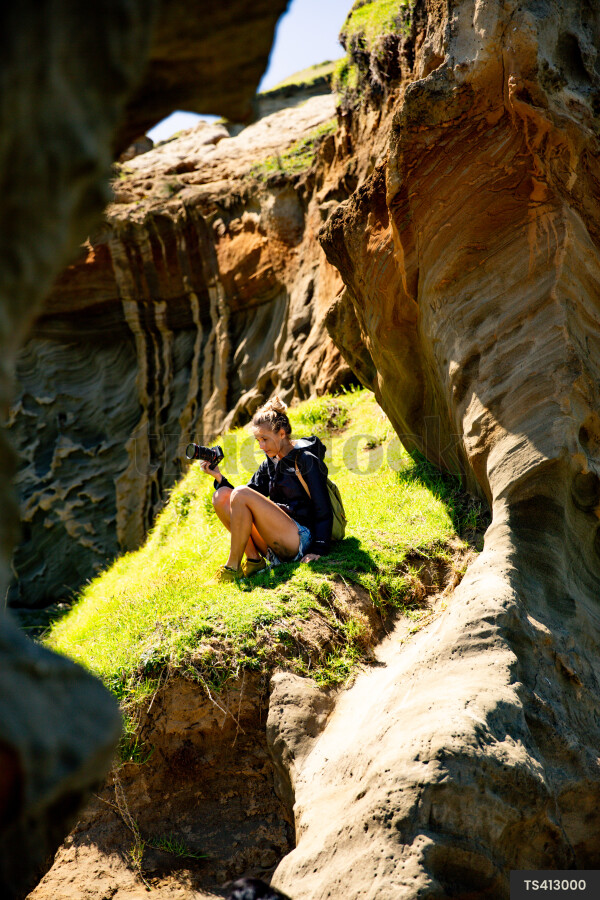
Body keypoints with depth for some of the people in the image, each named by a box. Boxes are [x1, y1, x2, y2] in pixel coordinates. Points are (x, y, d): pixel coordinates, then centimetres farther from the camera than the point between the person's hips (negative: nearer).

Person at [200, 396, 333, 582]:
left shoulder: (307, 460, -3)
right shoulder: (269, 464, 17)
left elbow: (323, 511, -7)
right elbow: (244, 504, 14)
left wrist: (318, 551, -17)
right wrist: (219, 477, 1)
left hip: (301, 538, -7)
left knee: (241, 494, -22)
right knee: (221, 496, -6)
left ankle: (233, 567, -16)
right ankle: (254, 560, -10)